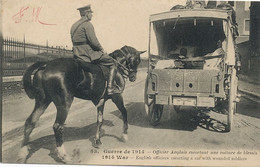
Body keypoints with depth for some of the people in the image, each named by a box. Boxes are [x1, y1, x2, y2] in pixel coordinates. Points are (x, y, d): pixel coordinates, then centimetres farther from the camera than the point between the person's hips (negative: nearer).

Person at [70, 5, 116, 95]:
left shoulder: (74, 25, 16)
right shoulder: (87, 24, -13)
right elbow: (93, 41, -20)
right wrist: (102, 49, -3)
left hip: (77, 55, 9)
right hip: (89, 53, -9)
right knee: (112, 63, 0)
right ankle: (110, 88, -10)